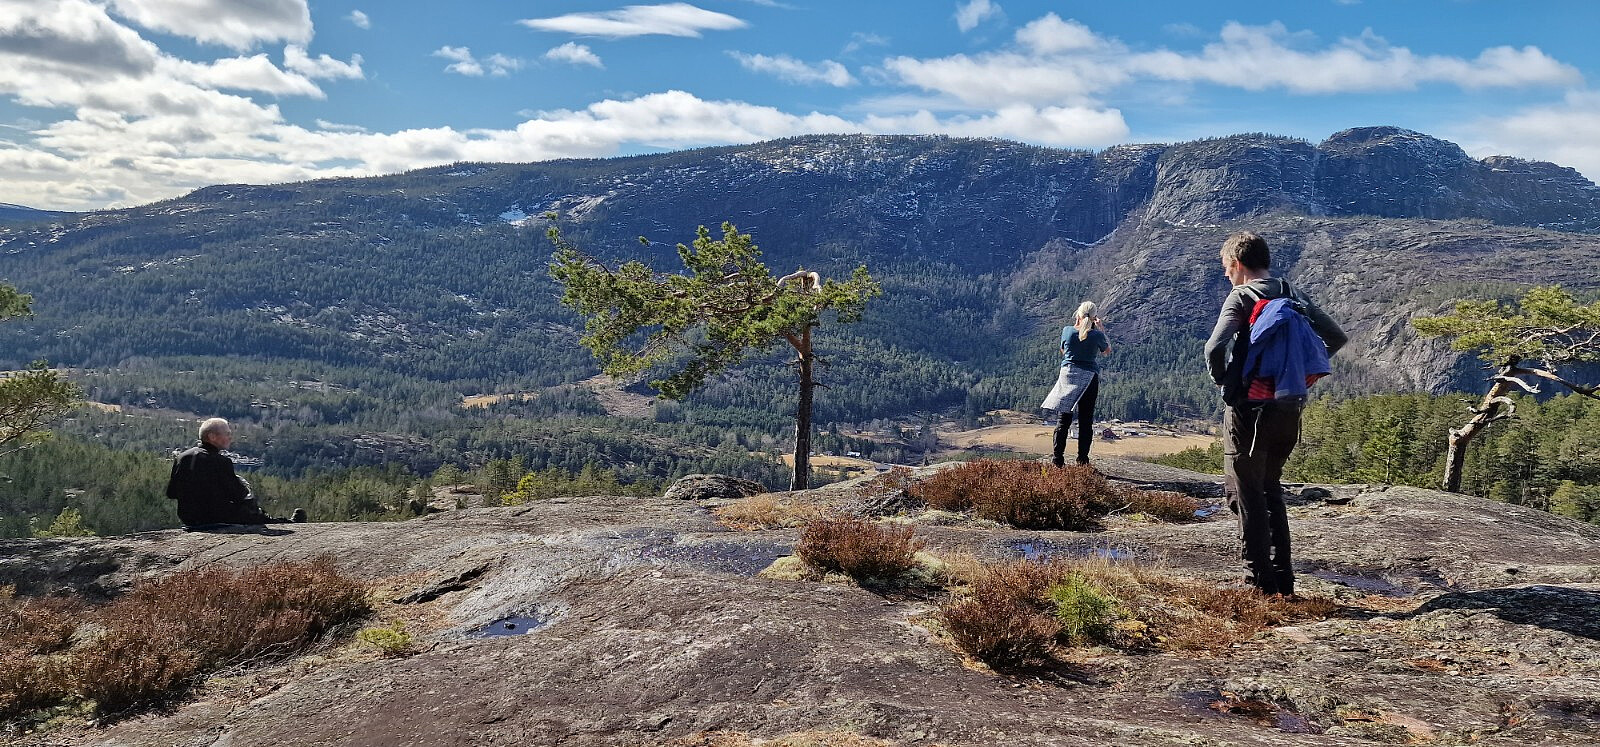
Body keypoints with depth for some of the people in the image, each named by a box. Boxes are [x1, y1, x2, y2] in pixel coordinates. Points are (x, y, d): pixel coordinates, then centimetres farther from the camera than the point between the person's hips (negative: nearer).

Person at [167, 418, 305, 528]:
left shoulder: (181, 458, 0)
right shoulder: (221, 461, -21)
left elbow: (170, 493, 6)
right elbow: (238, 494, -17)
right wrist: (243, 485, 4)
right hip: (216, 518, -8)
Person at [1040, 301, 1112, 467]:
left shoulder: (1067, 330, -5)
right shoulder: (1097, 335, -7)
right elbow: (1107, 350, 13)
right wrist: (1101, 330, 22)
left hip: (1068, 375, 1)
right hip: (1089, 378, -1)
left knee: (1064, 418, 6)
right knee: (1086, 421, 5)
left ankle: (1057, 458, 4)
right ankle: (1082, 461, 5)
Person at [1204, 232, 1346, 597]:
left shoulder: (1241, 297, -10)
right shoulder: (1293, 296, 10)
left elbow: (1215, 348, -23)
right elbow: (1336, 337, 14)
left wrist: (1222, 379, -4)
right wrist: (1300, 372, 14)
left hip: (1248, 409, -6)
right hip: (1289, 409, 7)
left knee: (1245, 494, 4)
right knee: (1270, 489, 19)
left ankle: (1259, 582, 5)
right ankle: (1283, 578, 20)